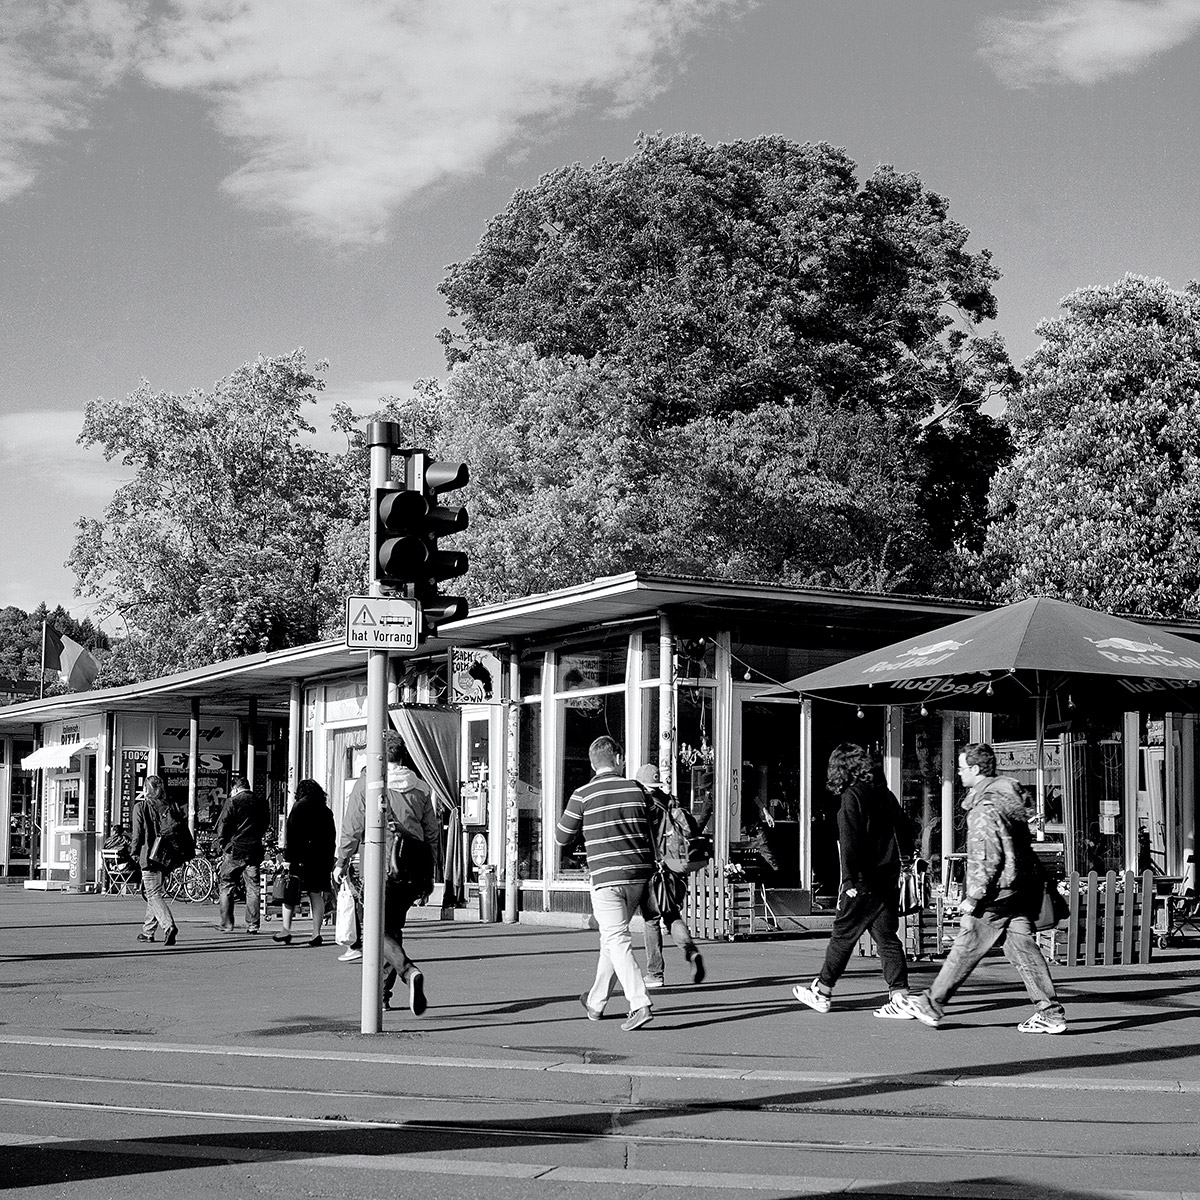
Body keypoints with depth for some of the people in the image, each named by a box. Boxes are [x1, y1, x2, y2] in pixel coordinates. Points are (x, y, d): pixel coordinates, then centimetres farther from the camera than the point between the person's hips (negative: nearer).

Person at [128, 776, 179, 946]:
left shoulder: (140, 807, -4)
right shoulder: (168, 807, 7)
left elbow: (137, 834, -7)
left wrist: (134, 853, 5)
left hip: (149, 856, -5)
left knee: (154, 894, -6)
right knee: (153, 892, 18)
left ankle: (169, 926, -26)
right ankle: (148, 931, 24)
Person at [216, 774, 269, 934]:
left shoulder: (232, 802, -7)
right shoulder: (261, 802, 7)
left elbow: (222, 826, -8)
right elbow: (266, 824, 14)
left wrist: (223, 845, 2)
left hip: (234, 850, -4)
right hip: (255, 851, 4)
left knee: (227, 887, 6)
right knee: (252, 888, 7)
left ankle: (226, 924, 5)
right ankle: (252, 925, 4)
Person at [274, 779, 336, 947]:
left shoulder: (299, 807, -4)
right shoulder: (326, 811, 11)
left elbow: (291, 833, -10)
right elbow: (332, 837, 12)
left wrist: (289, 857, -11)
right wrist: (330, 861, 15)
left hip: (301, 857, -4)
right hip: (322, 858, 4)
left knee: (289, 894, 4)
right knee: (316, 895, 6)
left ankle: (286, 930, -1)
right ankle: (316, 932, 2)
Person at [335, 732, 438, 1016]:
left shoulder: (367, 784, -4)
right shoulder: (420, 786, 9)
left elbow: (351, 829, -5)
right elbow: (432, 833, 12)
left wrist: (342, 863, 8)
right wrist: (429, 874, 20)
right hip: (416, 868, 5)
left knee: (381, 931, -4)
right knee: (394, 927, 18)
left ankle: (410, 971, -30)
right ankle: (382, 992, 22)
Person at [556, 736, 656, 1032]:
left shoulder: (583, 795, -5)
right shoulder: (635, 789, 5)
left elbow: (562, 838, 6)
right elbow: (650, 835, 13)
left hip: (606, 877, -5)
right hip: (638, 875, 5)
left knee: (617, 940, -5)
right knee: (612, 936, 18)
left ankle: (640, 1005, -20)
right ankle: (596, 1002, 29)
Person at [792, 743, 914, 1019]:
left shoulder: (852, 797, -11)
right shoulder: (885, 794, 9)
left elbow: (849, 843, -19)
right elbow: (906, 836, 15)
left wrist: (849, 880, -21)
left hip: (862, 882, -6)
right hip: (889, 879, 6)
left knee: (843, 936, 6)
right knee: (887, 938, 7)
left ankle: (822, 993, 17)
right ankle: (900, 998, 0)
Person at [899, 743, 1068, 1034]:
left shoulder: (985, 807, -17)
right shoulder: (1010, 794, 13)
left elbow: (987, 857, -21)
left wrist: (972, 898, -17)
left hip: (997, 891, -8)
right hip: (1023, 886, 8)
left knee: (967, 948, 2)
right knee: (1021, 947, 8)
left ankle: (932, 1006, 13)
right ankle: (1051, 1013, 4)